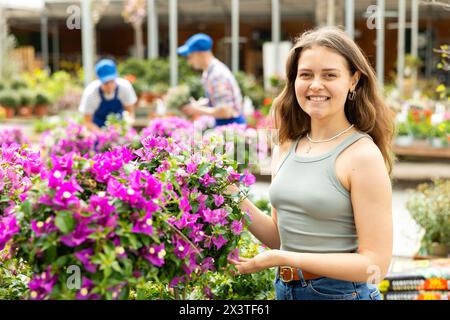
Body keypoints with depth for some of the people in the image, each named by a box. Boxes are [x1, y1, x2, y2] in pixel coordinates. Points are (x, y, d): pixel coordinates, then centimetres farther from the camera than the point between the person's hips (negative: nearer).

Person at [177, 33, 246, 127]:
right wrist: (196, 104, 4)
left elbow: (225, 112, -25)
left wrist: (198, 110, -16)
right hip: (221, 123, 9)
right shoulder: (209, 72, 8)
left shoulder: (218, 74, -22)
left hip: (231, 124, -9)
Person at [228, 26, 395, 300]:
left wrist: (283, 258, -21)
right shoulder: (286, 148, 1)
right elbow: (280, 237, 9)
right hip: (285, 289, 6)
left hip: (341, 292, -5)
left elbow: (375, 264, -18)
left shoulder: (362, 154, -16)